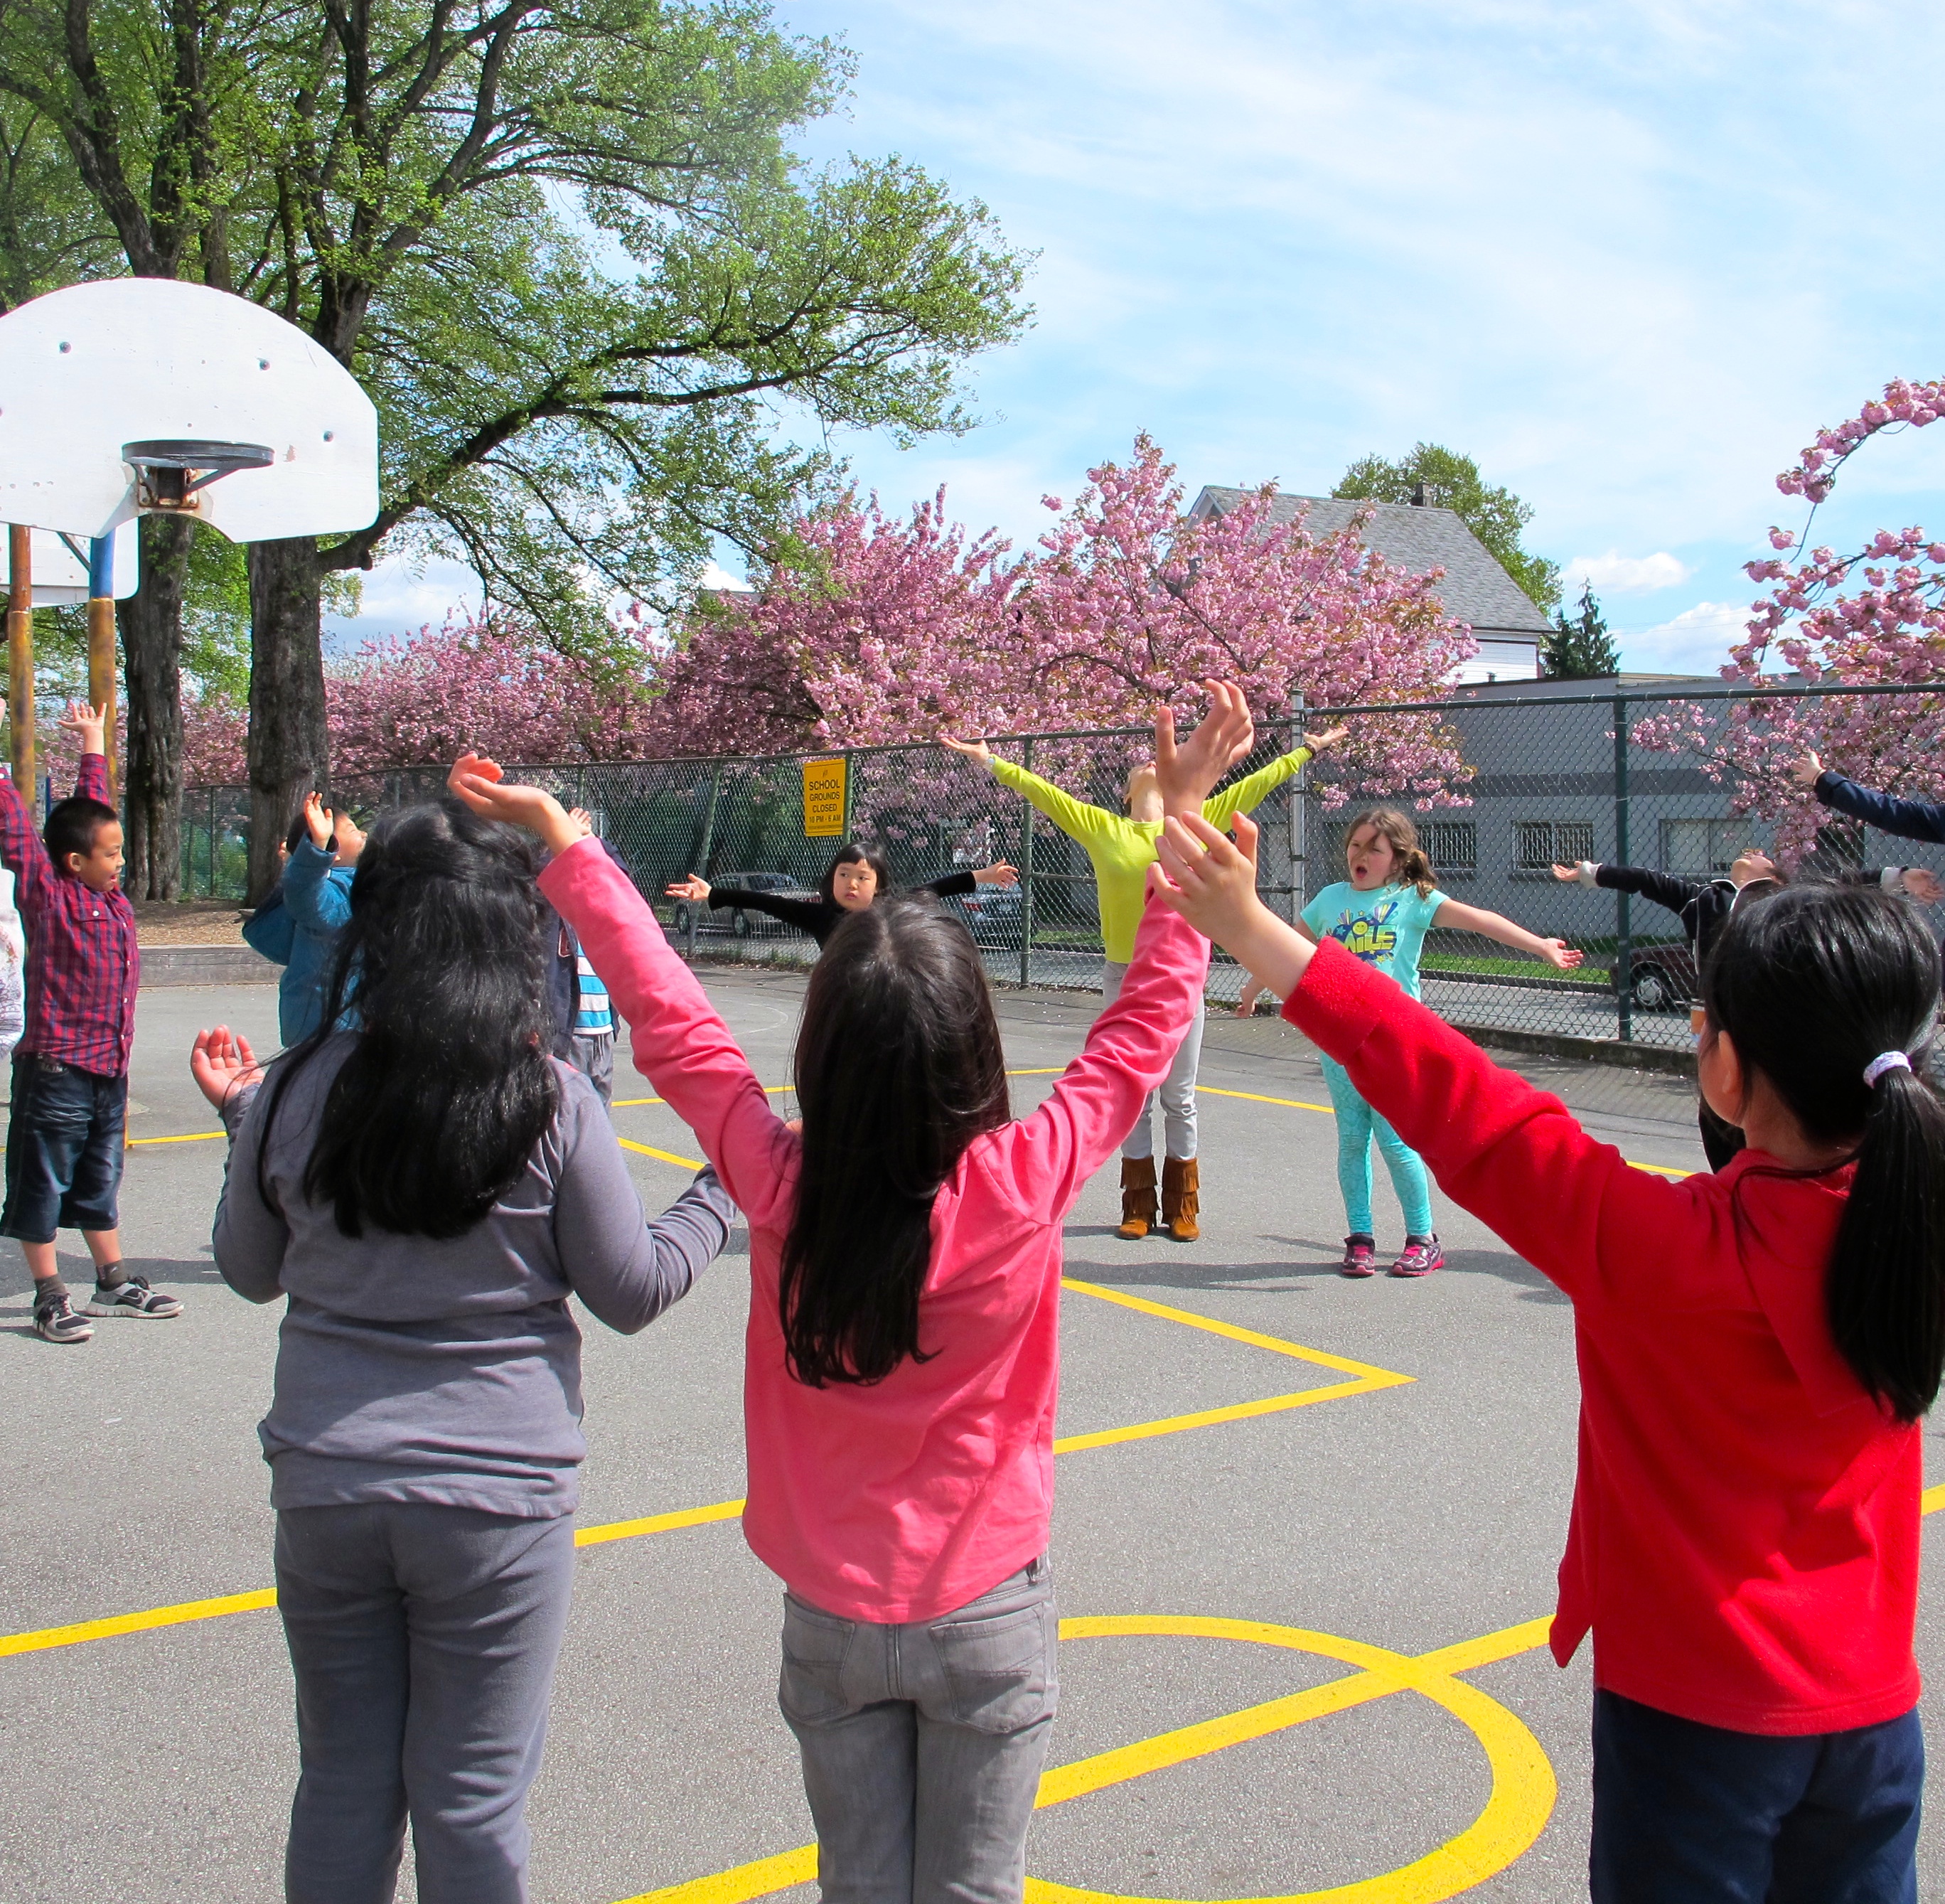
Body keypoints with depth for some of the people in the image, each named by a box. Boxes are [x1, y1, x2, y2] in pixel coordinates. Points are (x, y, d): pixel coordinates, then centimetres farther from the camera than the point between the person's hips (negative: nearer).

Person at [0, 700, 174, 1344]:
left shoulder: (112, 895, 8)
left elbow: (94, 805, 20)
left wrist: (93, 746, 29)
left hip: (109, 1070, 7)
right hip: (57, 1068, -7)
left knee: (98, 1183, 18)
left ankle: (114, 1285, 28)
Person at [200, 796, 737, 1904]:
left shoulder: (297, 1092, -5)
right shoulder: (549, 1102, -14)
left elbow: (253, 1272, 10)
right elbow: (633, 1293, -6)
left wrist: (241, 1116, 23)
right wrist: (730, 1190, 8)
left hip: (326, 1490, 3)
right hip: (496, 1495, -2)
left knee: (341, 1783, 18)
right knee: (473, 1799, 11)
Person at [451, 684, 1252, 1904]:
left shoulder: (780, 1187, -18)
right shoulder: (1022, 1185, -21)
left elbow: (666, 1014, -7)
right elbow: (1147, 1022, -10)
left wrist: (563, 840, 4)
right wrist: (1184, 814, -2)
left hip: (833, 1615, 1)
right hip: (987, 1614, -1)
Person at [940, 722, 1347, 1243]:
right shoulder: (1101, 827, 3)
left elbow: (1255, 785, 9)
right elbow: (1041, 790, 4)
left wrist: (1308, 751, 13)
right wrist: (989, 761, 1)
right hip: (1124, 978, 0)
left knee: (1180, 1098, 7)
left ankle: (1182, 1207, 16)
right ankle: (1138, 1206, 16)